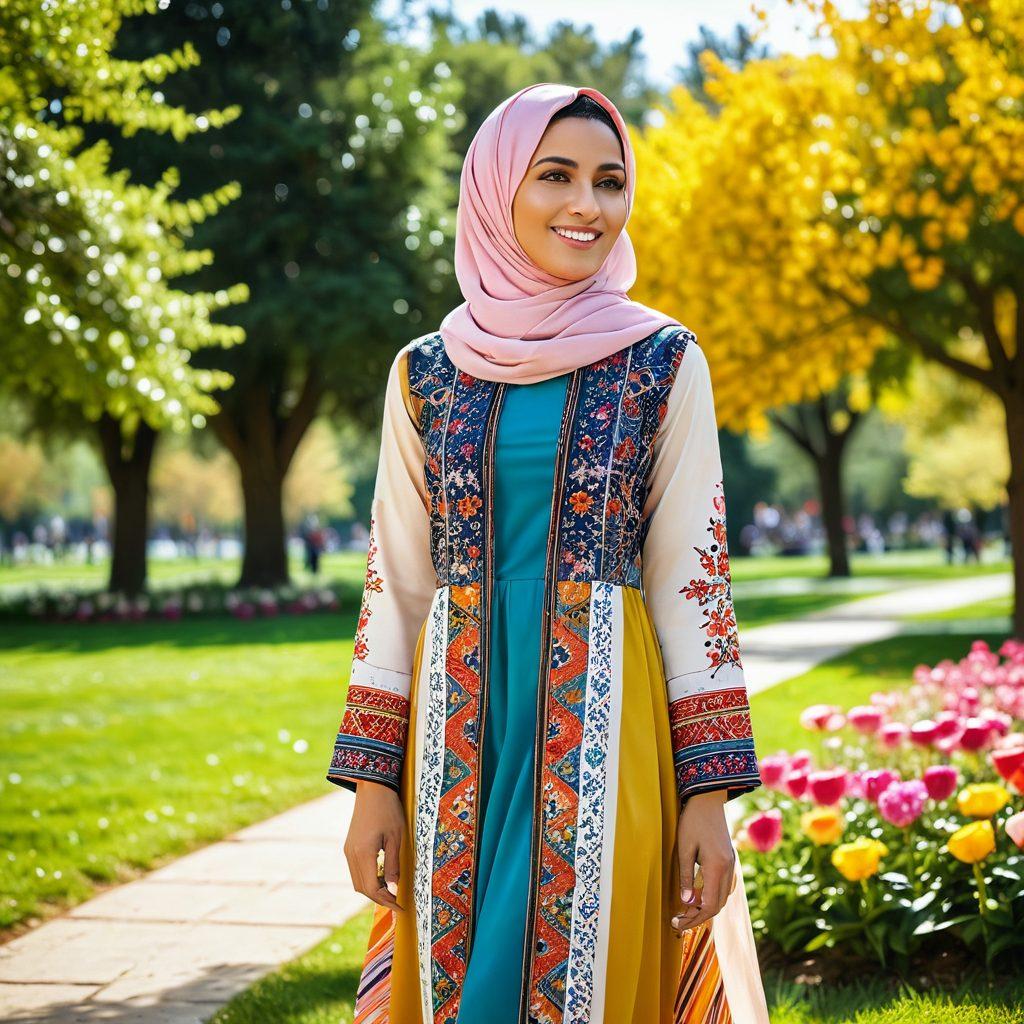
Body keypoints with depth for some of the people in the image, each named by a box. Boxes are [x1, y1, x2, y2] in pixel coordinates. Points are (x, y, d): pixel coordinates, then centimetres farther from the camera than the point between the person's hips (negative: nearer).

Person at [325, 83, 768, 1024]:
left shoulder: (665, 366, 2)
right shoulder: (426, 374, 7)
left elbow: (693, 579, -1)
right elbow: (396, 584, 8)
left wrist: (710, 795, -6)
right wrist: (372, 780, 2)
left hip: (604, 731, -2)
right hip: (463, 733, 2)